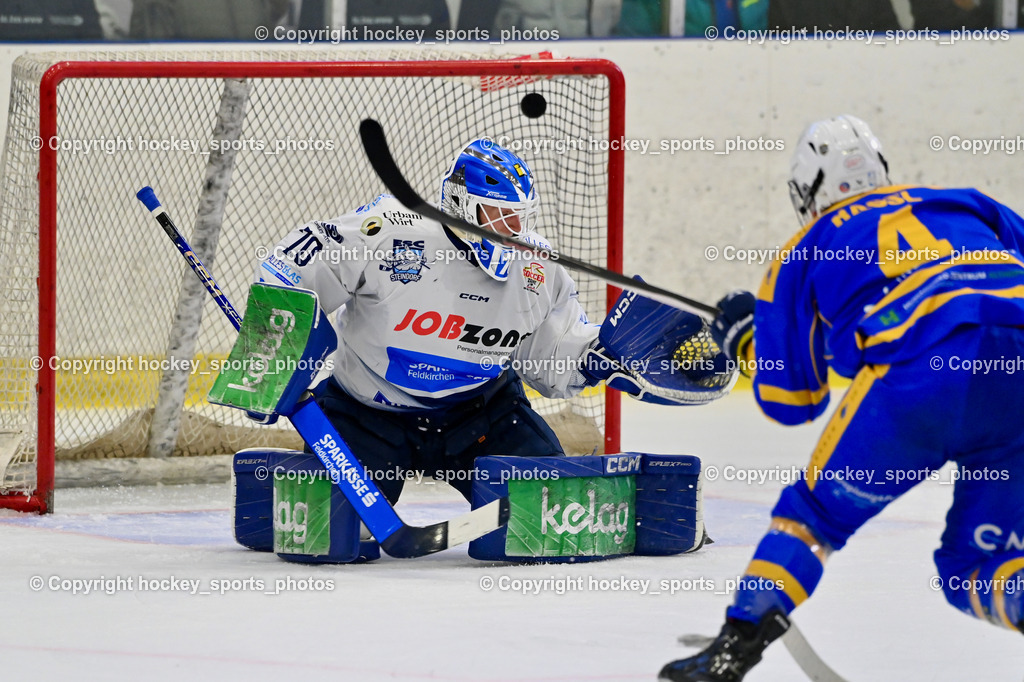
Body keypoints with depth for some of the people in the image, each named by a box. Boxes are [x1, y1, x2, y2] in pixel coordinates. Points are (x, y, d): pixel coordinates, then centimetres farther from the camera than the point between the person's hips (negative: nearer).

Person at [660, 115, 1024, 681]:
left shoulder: (803, 255, 26)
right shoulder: (964, 205, 34)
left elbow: (790, 399, 28)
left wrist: (745, 341, 47)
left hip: (921, 369, -3)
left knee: (818, 511, 19)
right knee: (978, 565, 16)